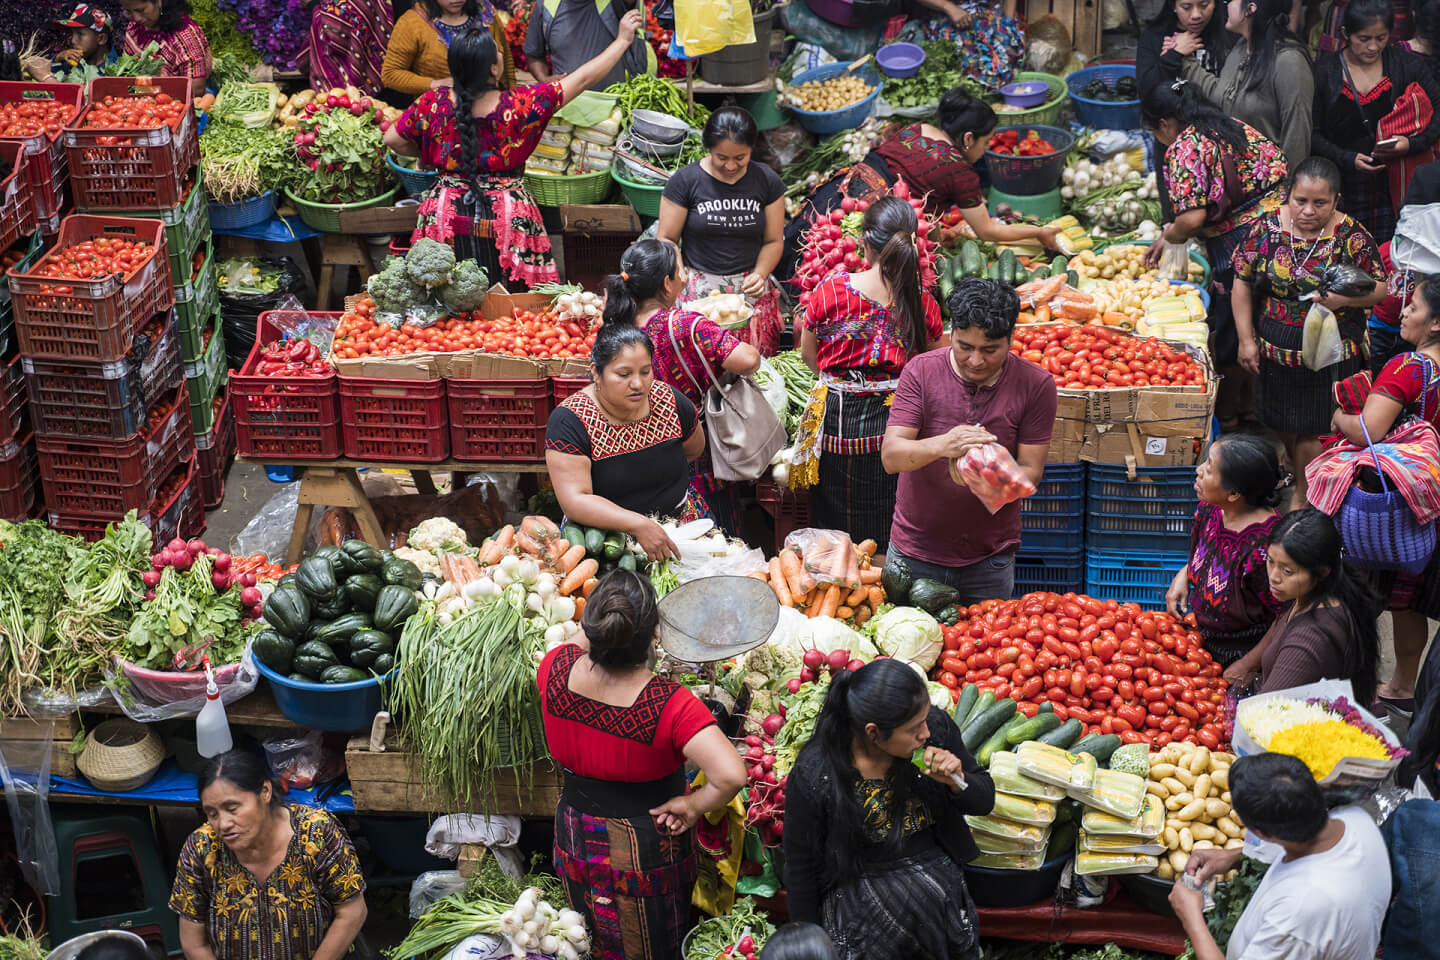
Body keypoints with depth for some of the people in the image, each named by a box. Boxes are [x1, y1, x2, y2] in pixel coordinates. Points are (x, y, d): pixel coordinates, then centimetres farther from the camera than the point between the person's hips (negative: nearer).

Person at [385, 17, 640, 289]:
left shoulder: (433, 103, -9)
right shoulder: (521, 104, -15)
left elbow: (392, 139, 2)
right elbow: (582, 80, -8)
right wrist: (623, 40, 2)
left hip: (447, 218, 2)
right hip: (507, 220, -2)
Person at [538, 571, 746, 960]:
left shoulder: (555, 669, -23)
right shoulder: (670, 705, -35)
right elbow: (732, 775, -41)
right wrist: (693, 806, -24)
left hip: (577, 838, 4)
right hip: (648, 847, -4)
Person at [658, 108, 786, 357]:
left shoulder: (767, 181, 4)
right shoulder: (685, 181, -3)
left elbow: (773, 241, 8)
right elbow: (667, 240, -1)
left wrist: (760, 274, -10)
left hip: (750, 291, 2)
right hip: (699, 289, -2)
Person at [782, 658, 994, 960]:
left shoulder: (936, 727, -8)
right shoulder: (811, 777, -18)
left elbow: (985, 801, 7)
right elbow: (800, 870, -4)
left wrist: (957, 782, -16)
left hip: (935, 868, 4)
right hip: (856, 885, -4)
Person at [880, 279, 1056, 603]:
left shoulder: (1036, 385, -8)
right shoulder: (922, 370, -8)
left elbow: (1031, 470, -8)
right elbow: (891, 456, -15)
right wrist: (940, 445, -35)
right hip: (914, 552, 0)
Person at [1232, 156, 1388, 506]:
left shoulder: (1351, 237, -14)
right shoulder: (1267, 227, -9)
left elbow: (1379, 289, -7)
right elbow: (1242, 282, 0)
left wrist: (1346, 297, -29)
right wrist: (1246, 339, -3)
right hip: (1275, 350, 3)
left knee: (1312, 431, 5)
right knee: (1285, 426, 19)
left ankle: (1303, 496, 27)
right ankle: (1302, 479, 45)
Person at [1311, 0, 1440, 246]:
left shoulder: (1407, 66, 3)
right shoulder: (1324, 71, 1)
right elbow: (1312, 132, -1)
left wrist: (1413, 144, -17)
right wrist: (1348, 159, -15)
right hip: (1344, 186, 0)